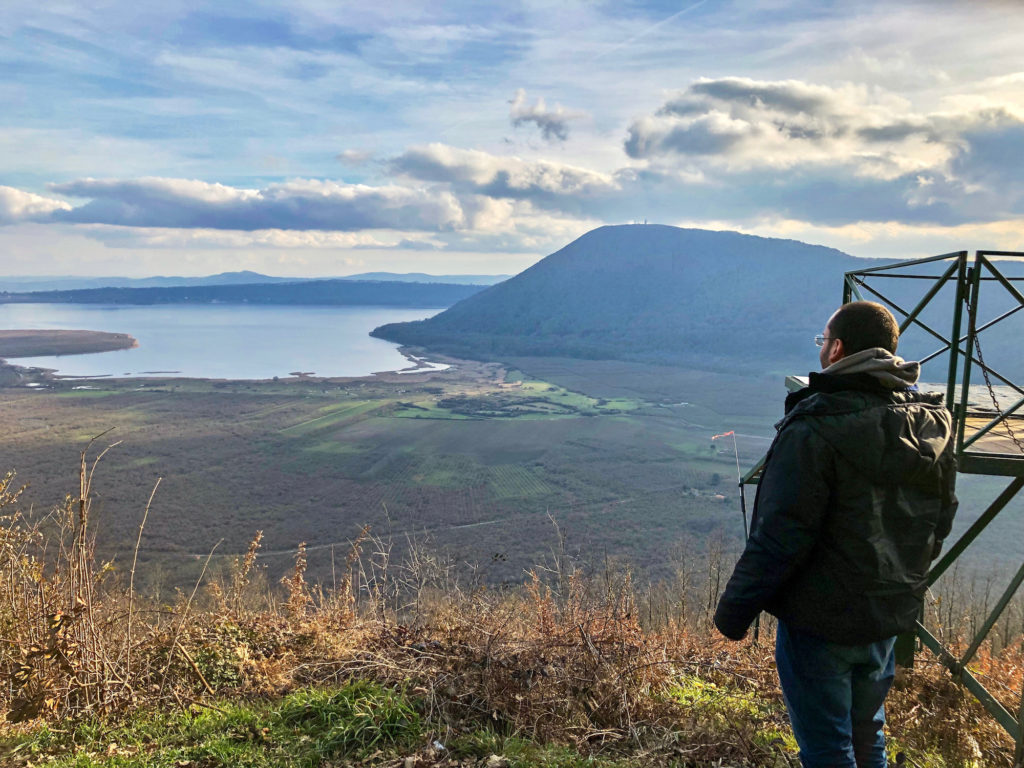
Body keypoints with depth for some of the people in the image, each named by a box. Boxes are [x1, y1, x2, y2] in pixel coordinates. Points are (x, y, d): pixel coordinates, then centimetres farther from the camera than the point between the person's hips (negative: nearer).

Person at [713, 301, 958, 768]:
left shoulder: (816, 431, -24)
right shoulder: (934, 425, 1)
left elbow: (778, 539, -23)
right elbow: (939, 524, 11)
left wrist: (734, 610, -12)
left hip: (820, 621, -7)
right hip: (893, 615, 8)